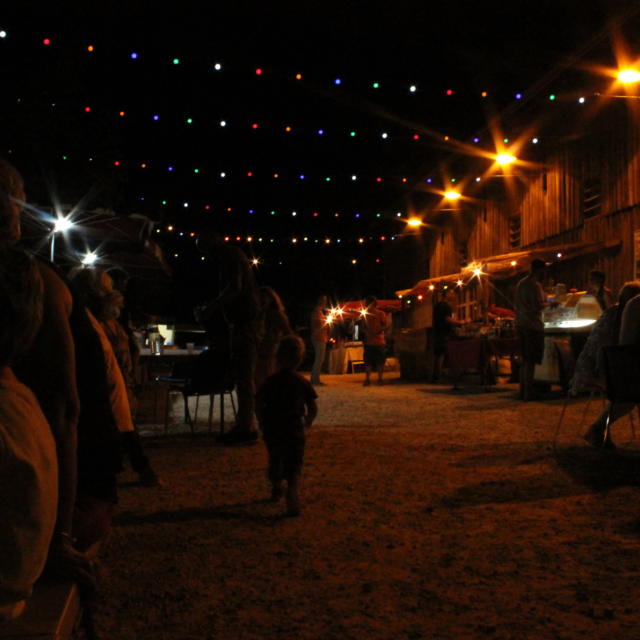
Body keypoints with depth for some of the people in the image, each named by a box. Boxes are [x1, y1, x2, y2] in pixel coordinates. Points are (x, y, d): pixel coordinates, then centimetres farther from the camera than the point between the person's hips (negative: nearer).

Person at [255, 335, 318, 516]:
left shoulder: (270, 381, -3)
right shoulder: (303, 383, -4)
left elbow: (259, 404, -5)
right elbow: (313, 409, -3)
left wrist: (263, 424, 9)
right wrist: (306, 424, 15)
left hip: (272, 428, 2)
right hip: (295, 430, -2)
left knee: (275, 461, 23)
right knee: (294, 466, -1)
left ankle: (276, 489, 42)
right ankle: (293, 493, -24)